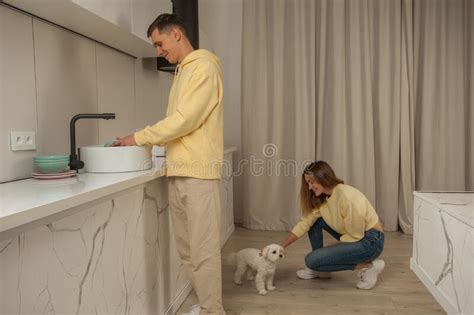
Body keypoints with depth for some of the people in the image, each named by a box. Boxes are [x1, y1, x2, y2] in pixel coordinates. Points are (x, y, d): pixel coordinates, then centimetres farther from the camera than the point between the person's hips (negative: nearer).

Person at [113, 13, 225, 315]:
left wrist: (139, 138, -10)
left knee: (203, 250, -3)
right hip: (178, 172, 9)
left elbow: (185, 119, -16)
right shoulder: (182, 72, 21)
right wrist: (148, 142, 6)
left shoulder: (203, 66, -7)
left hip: (198, 173, -9)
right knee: (187, 247, 13)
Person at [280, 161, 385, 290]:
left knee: (312, 260, -14)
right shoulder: (321, 199, 0)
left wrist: (333, 249, -7)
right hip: (353, 236, 9)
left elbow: (355, 235, -21)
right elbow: (305, 222, -1)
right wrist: (281, 247, -6)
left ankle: (367, 267, -6)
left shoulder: (346, 197, -27)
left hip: (370, 241, -9)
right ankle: (319, 269, 13)